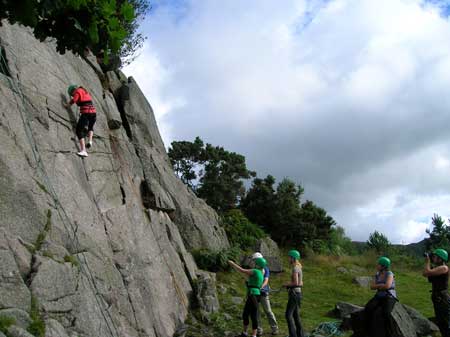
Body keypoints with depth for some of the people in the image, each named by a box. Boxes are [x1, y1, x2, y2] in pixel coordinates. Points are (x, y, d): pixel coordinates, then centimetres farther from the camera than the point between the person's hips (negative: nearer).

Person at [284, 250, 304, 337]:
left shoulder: (295, 268, -15)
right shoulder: (299, 268, 16)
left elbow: (296, 283, -23)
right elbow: (301, 284, 21)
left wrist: (287, 284, -8)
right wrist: (289, 284, 14)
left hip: (294, 293, -10)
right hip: (298, 293, 10)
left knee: (288, 315, -10)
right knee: (295, 316, 13)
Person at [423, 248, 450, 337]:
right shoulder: (436, 267, 12)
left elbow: (428, 272, -23)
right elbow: (425, 274, 14)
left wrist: (427, 261, -9)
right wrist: (427, 262, 9)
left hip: (443, 300, -10)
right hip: (437, 299, 10)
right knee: (440, 323, 19)